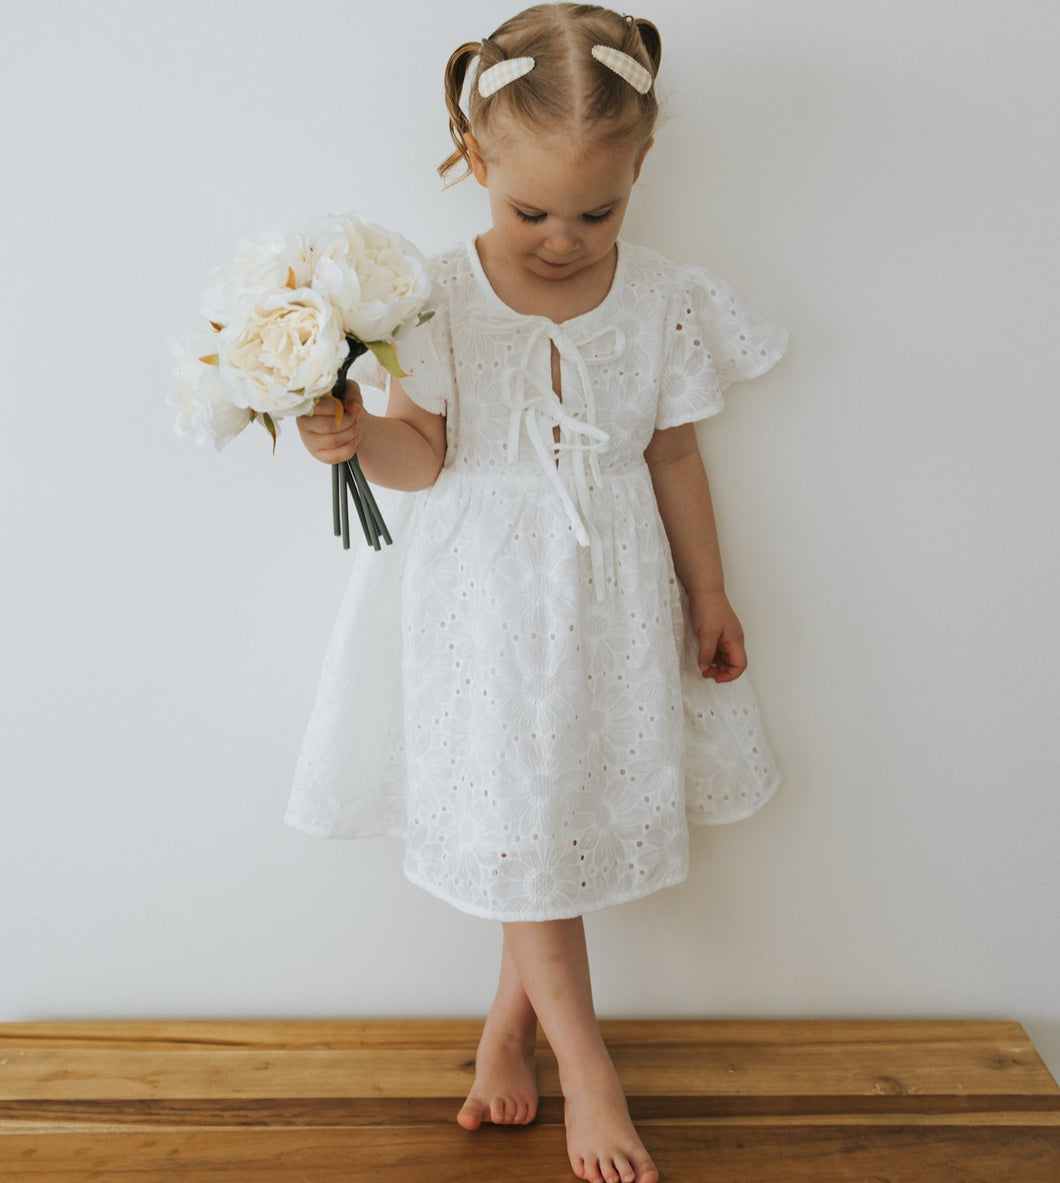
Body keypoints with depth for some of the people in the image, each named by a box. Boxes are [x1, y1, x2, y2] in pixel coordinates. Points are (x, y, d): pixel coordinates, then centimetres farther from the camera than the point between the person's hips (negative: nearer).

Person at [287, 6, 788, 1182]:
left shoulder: (662, 301, -4)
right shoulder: (439, 298, -10)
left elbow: (675, 458, 5)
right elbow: (425, 455, -9)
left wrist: (708, 598, 11)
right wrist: (357, 436, -32)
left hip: (612, 598, 2)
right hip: (488, 599, -2)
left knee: (573, 812, 12)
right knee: (518, 825, 5)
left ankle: (510, 1017, 38)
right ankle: (585, 1064, 24)